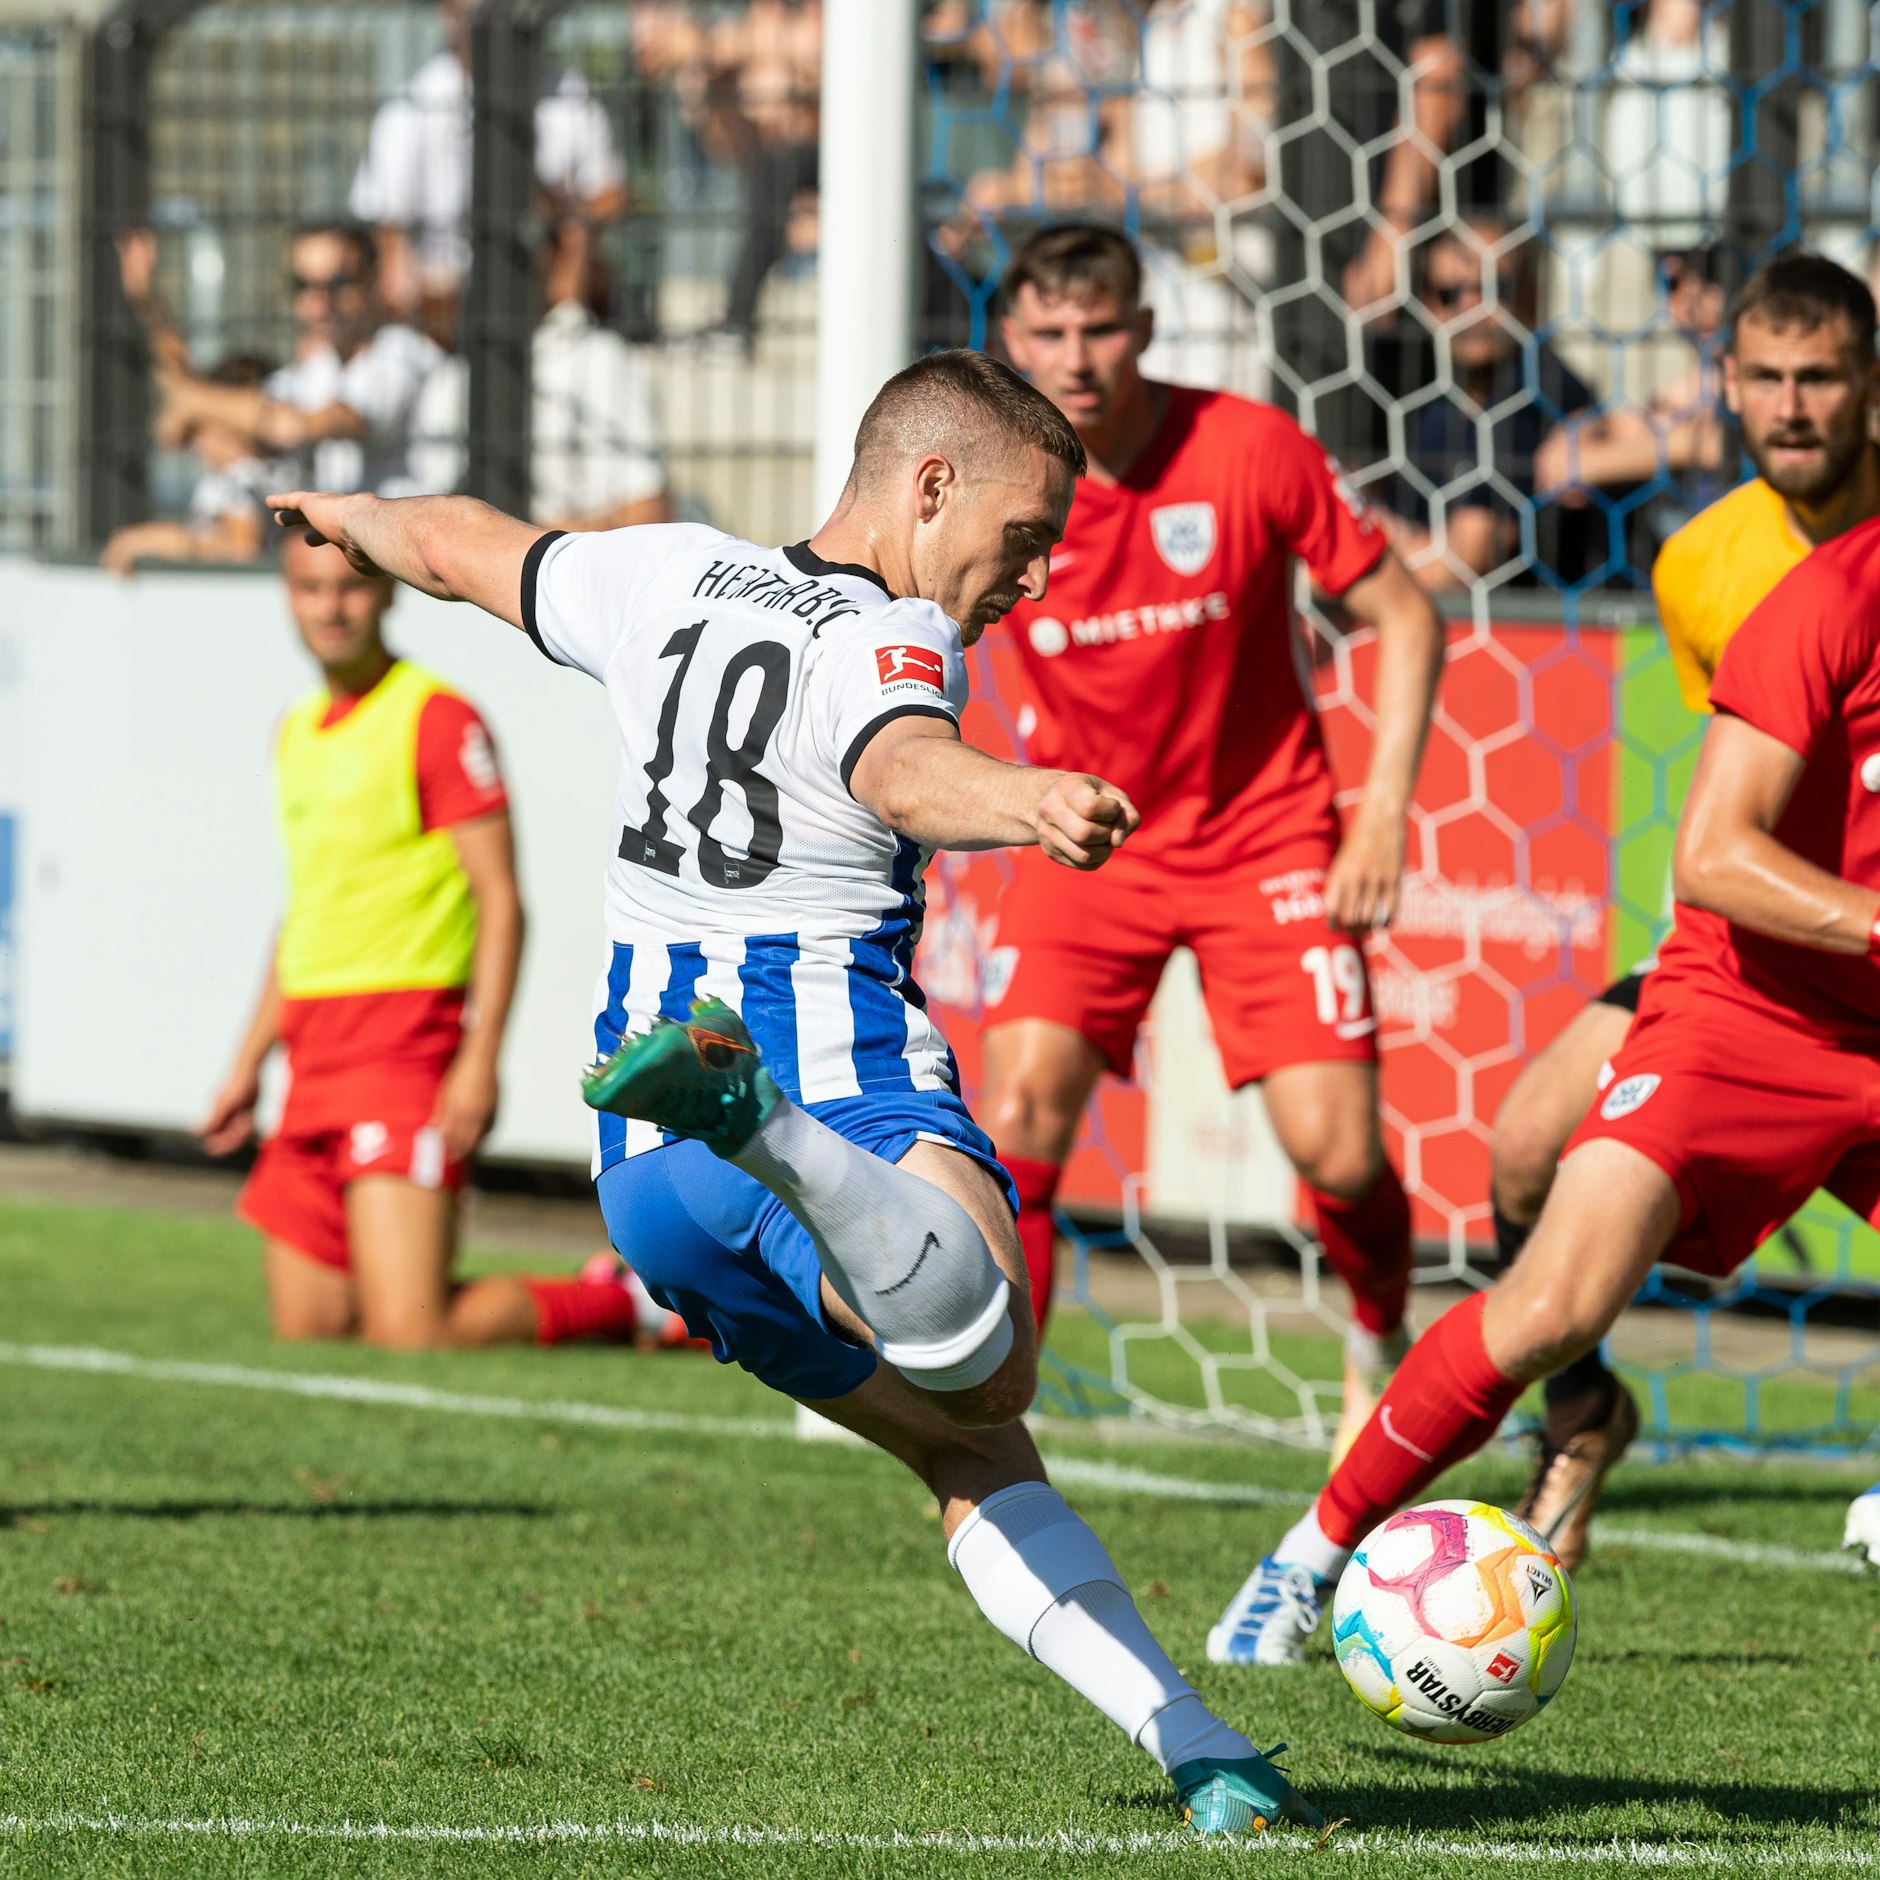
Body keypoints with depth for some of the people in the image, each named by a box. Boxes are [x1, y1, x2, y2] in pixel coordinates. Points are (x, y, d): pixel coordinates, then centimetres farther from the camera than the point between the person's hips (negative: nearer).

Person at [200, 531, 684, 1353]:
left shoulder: (436, 716, -8)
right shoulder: (299, 731, 18)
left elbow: (501, 902, -12)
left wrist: (480, 1061, -21)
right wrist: (248, 1064, 24)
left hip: (403, 1047, -8)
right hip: (314, 1058, 8)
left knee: (407, 1332, -17)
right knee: (307, 1328, 4)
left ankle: (628, 1301, 5)